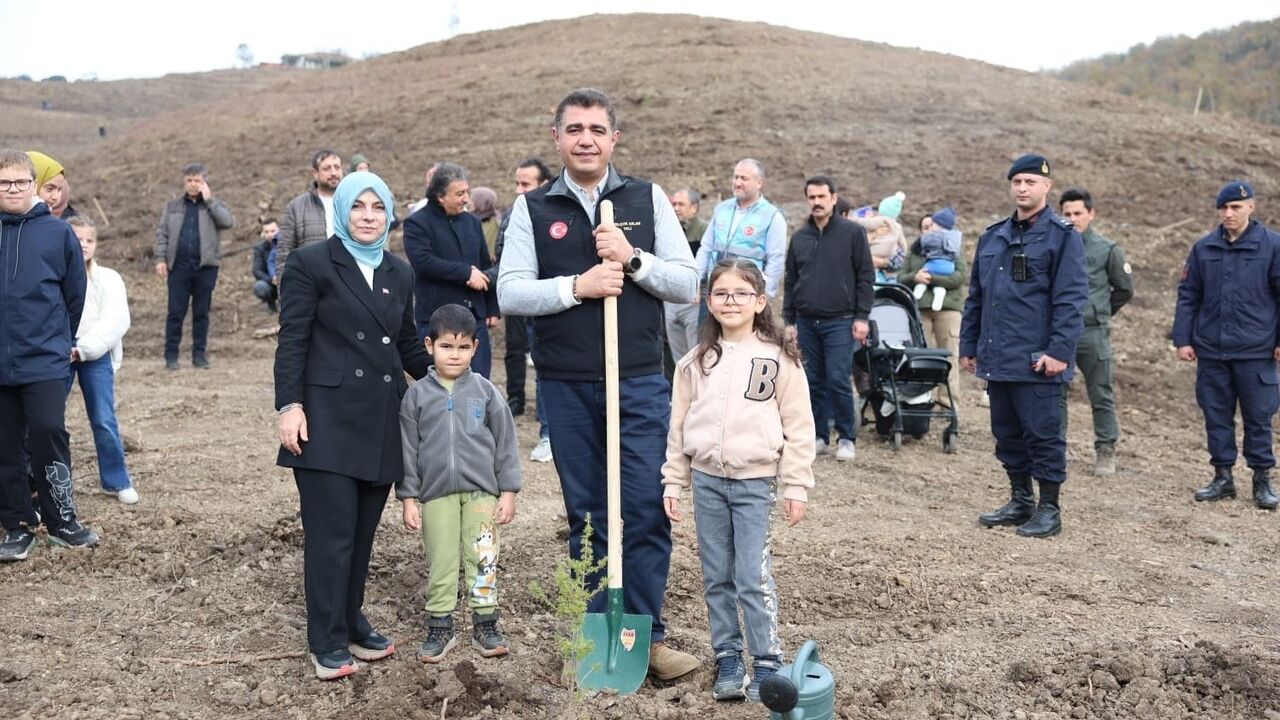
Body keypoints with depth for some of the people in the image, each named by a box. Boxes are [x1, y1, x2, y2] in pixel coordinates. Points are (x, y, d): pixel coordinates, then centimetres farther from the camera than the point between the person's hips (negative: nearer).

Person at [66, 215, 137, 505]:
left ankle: (116, 480, 13)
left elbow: (116, 321, -9)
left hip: (96, 356, 0)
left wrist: (83, 349, -17)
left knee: (104, 421, 1)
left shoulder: (108, 278, 2)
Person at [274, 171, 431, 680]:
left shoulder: (400, 272, 15)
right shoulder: (311, 264, -2)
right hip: (328, 420, -5)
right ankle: (328, 643, 9)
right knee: (331, 534, -3)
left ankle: (351, 625, 24)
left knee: (362, 534, 11)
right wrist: (289, 405, -13)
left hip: (381, 422, 5)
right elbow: (292, 340, -6)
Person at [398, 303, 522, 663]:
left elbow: (505, 443, 3)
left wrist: (508, 492, 0)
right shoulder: (417, 395, 1)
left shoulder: (485, 391, 1)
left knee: (483, 561, 4)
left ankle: (485, 625, 18)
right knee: (440, 565, 7)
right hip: (435, 495, 0)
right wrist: (408, 498, 1)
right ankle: (439, 629, 20)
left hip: (481, 492, 0)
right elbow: (408, 449, 4)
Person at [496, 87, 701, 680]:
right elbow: (510, 292, -3)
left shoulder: (648, 199, 6)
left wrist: (632, 258, -14)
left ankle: (646, 635, 11)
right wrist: (577, 286, -17)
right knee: (586, 515, 9)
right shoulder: (532, 208, 5)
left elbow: (687, 283, 2)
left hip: (641, 383, 0)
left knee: (647, 511, -2)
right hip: (566, 387, 1)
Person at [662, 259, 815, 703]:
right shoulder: (696, 361, 7)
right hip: (707, 480, 4)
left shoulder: (779, 358, -3)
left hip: (755, 482, -3)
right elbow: (679, 425, 10)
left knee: (754, 579, -4)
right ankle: (727, 662, 21)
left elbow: (798, 427, -3)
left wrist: (796, 486, -5)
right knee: (717, 579, 9)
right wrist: (673, 483, 8)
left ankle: (767, 666, 10)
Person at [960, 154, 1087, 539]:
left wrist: (1059, 351, -18)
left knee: (1042, 435, 0)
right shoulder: (992, 236, 14)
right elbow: (975, 296, 18)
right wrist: (968, 345, 15)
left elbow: (1071, 299, -11)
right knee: (1007, 434, 14)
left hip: (1037, 360, -6)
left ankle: (1049, 510, 11)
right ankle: (1020, 501, 27)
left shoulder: (1063, 237, -5)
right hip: (997, 358, 7)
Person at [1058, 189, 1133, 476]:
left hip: (1093, 334, -2)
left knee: (1101, 395, 4)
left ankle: (1105, 452, 11)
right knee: (1055, 393, 7)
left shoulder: (1108, 249, 1)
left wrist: (1098, 312, 13)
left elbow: (1124, 289, 11)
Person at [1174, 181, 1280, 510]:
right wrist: (1182, 339, 4)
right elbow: (1188, 296, 9)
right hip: (1211, 350, 3)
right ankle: (1222, 478, 20)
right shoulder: (1203, 248, 6)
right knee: (1216, 416, 9)